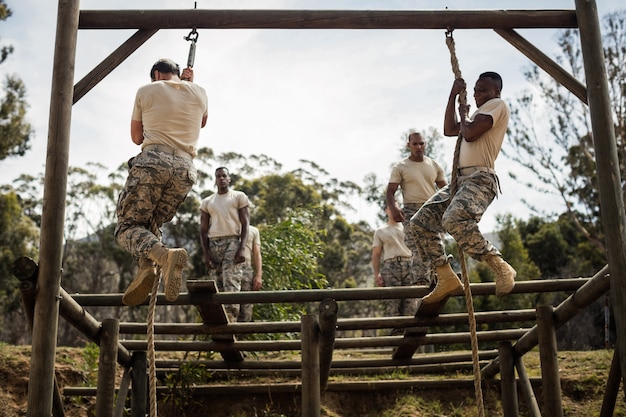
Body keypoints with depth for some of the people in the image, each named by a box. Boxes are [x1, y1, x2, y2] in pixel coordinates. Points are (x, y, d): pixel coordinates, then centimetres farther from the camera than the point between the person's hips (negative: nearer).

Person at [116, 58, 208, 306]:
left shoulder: (146, 91, 12)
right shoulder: (199, 93, 17)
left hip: (153, 162, -4)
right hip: (185, 169, 4)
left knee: (128, 225, 2)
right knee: (150, 224, 16)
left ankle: (163, 255, -29)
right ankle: (147, 266, -14)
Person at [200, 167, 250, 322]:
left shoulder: (239, 197, 11)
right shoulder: (207, 202, 19)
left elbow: (245, 224, 3)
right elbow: (203, 230, 14)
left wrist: (242, 248, -11)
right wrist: (206, 254, 1)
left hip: (233, 242, -3)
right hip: (213, 245, 3)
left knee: (231, 284, -17)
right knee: (217, 286, -4)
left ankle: (230, 320, -24)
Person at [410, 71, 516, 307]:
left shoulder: (497, 105, 0)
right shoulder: (480, 113, 29)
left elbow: (469, 134, -13)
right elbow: (449, 130, 28)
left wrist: (463, 114, 7)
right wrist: (453, 96, 24)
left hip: (480, 179, -10)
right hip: (461, 179, 10)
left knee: (454, 221, -36)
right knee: (421, 221, -1)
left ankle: (501, 267, -24)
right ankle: (447, 278, -1)